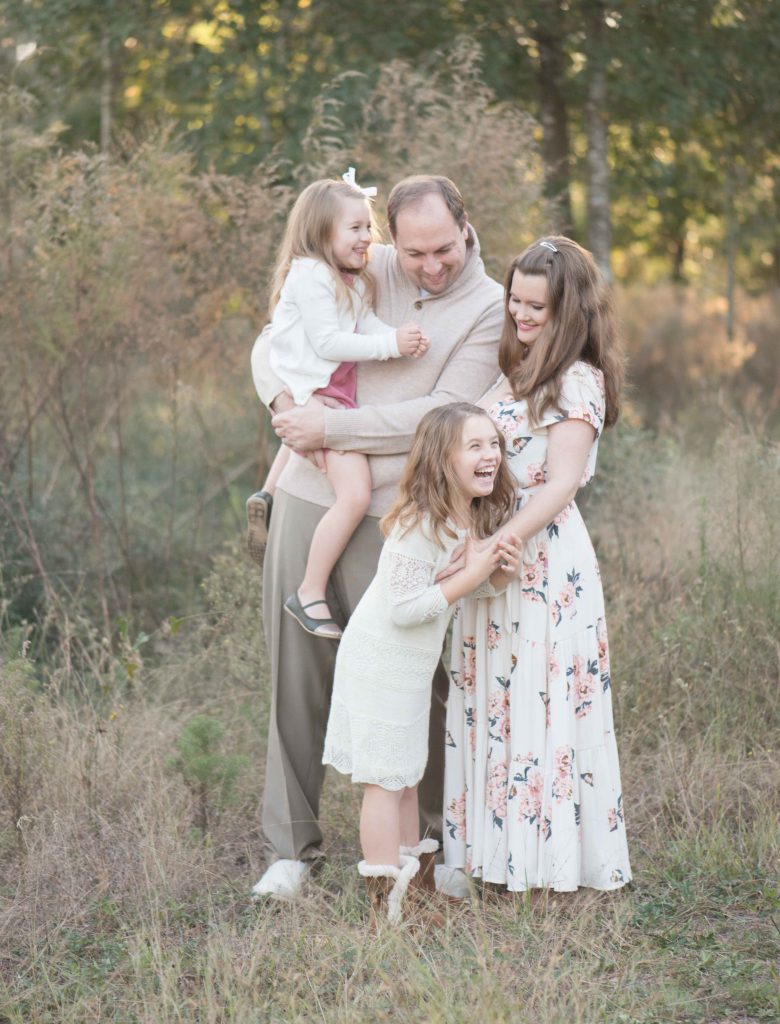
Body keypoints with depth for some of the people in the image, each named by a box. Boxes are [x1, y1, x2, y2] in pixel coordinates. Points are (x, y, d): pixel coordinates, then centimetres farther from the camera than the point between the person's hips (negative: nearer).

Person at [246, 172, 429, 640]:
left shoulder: (352, 282, 17)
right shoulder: (310, 275, -14)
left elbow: (370, 325, 7)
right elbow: (327, 342, -20)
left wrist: (405, 340, -12)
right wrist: (390, 344, -22)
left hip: (339, 391, 10)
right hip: (317, 393, -10)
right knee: (356, 494, -20)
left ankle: (269, 494, 63)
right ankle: (310, 594, -15)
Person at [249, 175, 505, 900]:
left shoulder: (488, 308, -3)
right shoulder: (363, 272, 6)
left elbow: (445, 415, -13)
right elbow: (274, 338, 14)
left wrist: (333, 428, -15)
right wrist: (282, 400, -8)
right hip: (310, 498, 3)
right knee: (297, 673, 7)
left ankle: (428, 839, 22)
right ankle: (291, 846, 18)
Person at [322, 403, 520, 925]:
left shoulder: (475, 518, 3)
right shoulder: (419, 524, -25)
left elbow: (487, 585, 14)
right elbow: (403, 608, -27)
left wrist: (505, 569, -9)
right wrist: (471, 576, -27)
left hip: (413, 667, 9)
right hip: (380, 663, -9)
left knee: (407, 776, 18)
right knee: (385, 779, -3)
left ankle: (414, 885, 29)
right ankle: (386, 903, 3)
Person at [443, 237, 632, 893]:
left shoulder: (578, 382, -10)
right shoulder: (515, 372, 15)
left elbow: (560, 484, -18)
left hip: (545, 556, -8)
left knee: (544, 703, -4)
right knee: (493, 703, 10)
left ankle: (553, 857, 5)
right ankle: (499, 848, 18)